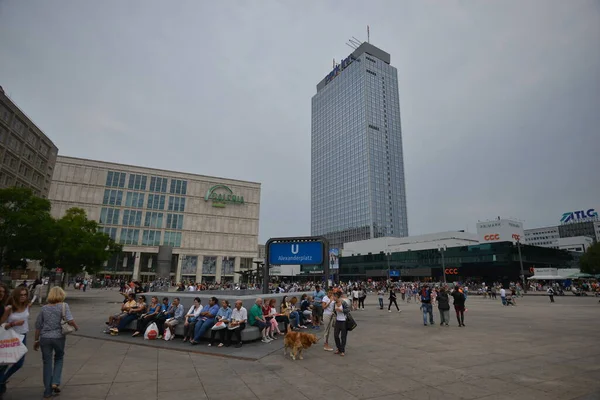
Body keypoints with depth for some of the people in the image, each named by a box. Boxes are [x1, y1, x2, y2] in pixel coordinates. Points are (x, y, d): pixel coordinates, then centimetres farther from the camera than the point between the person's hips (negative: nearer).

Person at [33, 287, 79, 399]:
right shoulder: (64, 306, -8)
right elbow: (70, 320, -21)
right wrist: (76, 327, -1)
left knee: (47, 363, 12)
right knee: (59, 359, 23)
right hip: (59, 337, -2)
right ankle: (55, 382, 10)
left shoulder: (44, 308, 3)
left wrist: (36, 340, 18)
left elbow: (38, 326, 8)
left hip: (45, 338, 2)